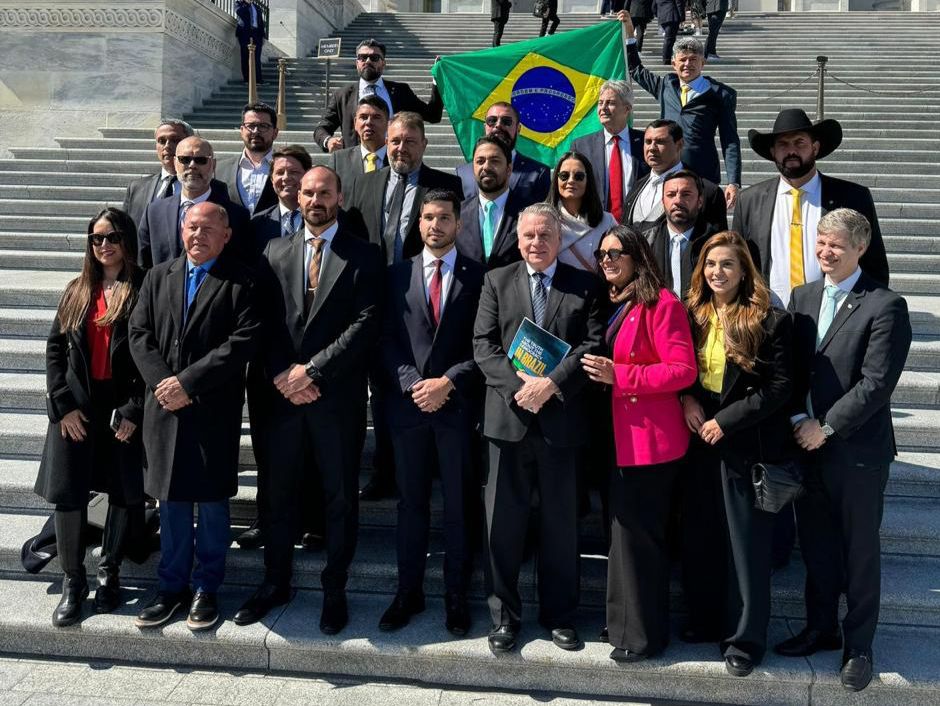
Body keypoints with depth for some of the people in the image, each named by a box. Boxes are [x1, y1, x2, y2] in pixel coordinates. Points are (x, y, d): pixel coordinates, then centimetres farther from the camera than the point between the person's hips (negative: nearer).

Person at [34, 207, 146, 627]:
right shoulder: (77, 291, 11)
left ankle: (109, 572, 23)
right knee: (69, 494, 2)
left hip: (125, 408, -3)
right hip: (77, 407, 3)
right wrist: (63, 404, -3)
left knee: (125, 493, 4)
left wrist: (135, 411, -13)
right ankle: (73, 581, 16)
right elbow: (55, 348, 8)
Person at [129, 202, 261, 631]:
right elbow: (140, 333, 7)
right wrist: (161, 381, -9)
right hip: (164, 407, 4)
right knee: (171, 500, 11)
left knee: (212, 500, 6)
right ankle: (172, 586, 24)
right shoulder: (159, 277, 12)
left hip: (214, 410, -4)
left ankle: (206, 589, 20)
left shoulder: (241, 282, -4)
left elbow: (243, 341, -13)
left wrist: (188, 382, -15)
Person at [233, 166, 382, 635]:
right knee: (277, 494, 11)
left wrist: (311, 370, -14)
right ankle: (275, 583, 27)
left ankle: (334, 590, 20)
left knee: (340, 498, 7)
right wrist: (280, 375, -8)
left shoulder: (363, 257, 0)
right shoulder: (275, 252, 11)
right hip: (282, 394, 3)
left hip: (337, 396, -3)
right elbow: (264, 323, 6)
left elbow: (364, 325, -9)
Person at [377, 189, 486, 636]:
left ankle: (456, 596, 17)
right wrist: (412, 384, -9)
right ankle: (408, 591, 21)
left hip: (458, 404, -2)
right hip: (408, 403, 2)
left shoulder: (478, 277, 2)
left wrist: (448, 382, -12)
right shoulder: (398, 276, 9)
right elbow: (387, 340, 5)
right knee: (411, 501, 10)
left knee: (459, 504, 5)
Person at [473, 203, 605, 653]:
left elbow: (593, 345, -4)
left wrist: (551, 384, -16)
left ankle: (559, 614, 24)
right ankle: (504, 614, 21)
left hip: (561, 418, 0)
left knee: (560, 521, 10)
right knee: (503, 520, 6)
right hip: (507, 417, 1)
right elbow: (483, 346, 0)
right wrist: (519, 386, -13)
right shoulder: (497, 281, 8)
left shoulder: (584, 286, 6)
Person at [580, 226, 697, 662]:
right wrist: (595, 371, 8)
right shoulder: (614, 305, 16)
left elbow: (683, 370, -19)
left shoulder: (661, 304, -13)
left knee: (637, 533, -2)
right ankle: (625, 622, 31)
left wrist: (617, 376, -22)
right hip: (621, 436, 9)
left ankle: (644, 635, 13)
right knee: (625, 529, 17)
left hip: (650, 439, -9)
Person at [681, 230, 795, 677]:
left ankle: (745, 638, 16)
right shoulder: (691, 315, 6)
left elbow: (780, 387, -11)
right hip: (699, 442, 5)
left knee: (747, 543, 4)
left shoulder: (770, 321, -8)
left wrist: (726, 421, -16)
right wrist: (685, 398, -7)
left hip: (746, 445, -5)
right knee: (701, 537, 15)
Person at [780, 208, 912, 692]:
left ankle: (858, 646, 25)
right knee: (815, 545, 17)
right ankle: (821, 629, 35)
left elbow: (876, 383, -17)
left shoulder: (885, 306, -12)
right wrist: (798, 420, -6)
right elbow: (792, 367, 7)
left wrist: (826, 427, -15)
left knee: (860, 551, 9)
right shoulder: (803, 297, 7)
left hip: (858, 449, -5)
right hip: (807, 445, 5)